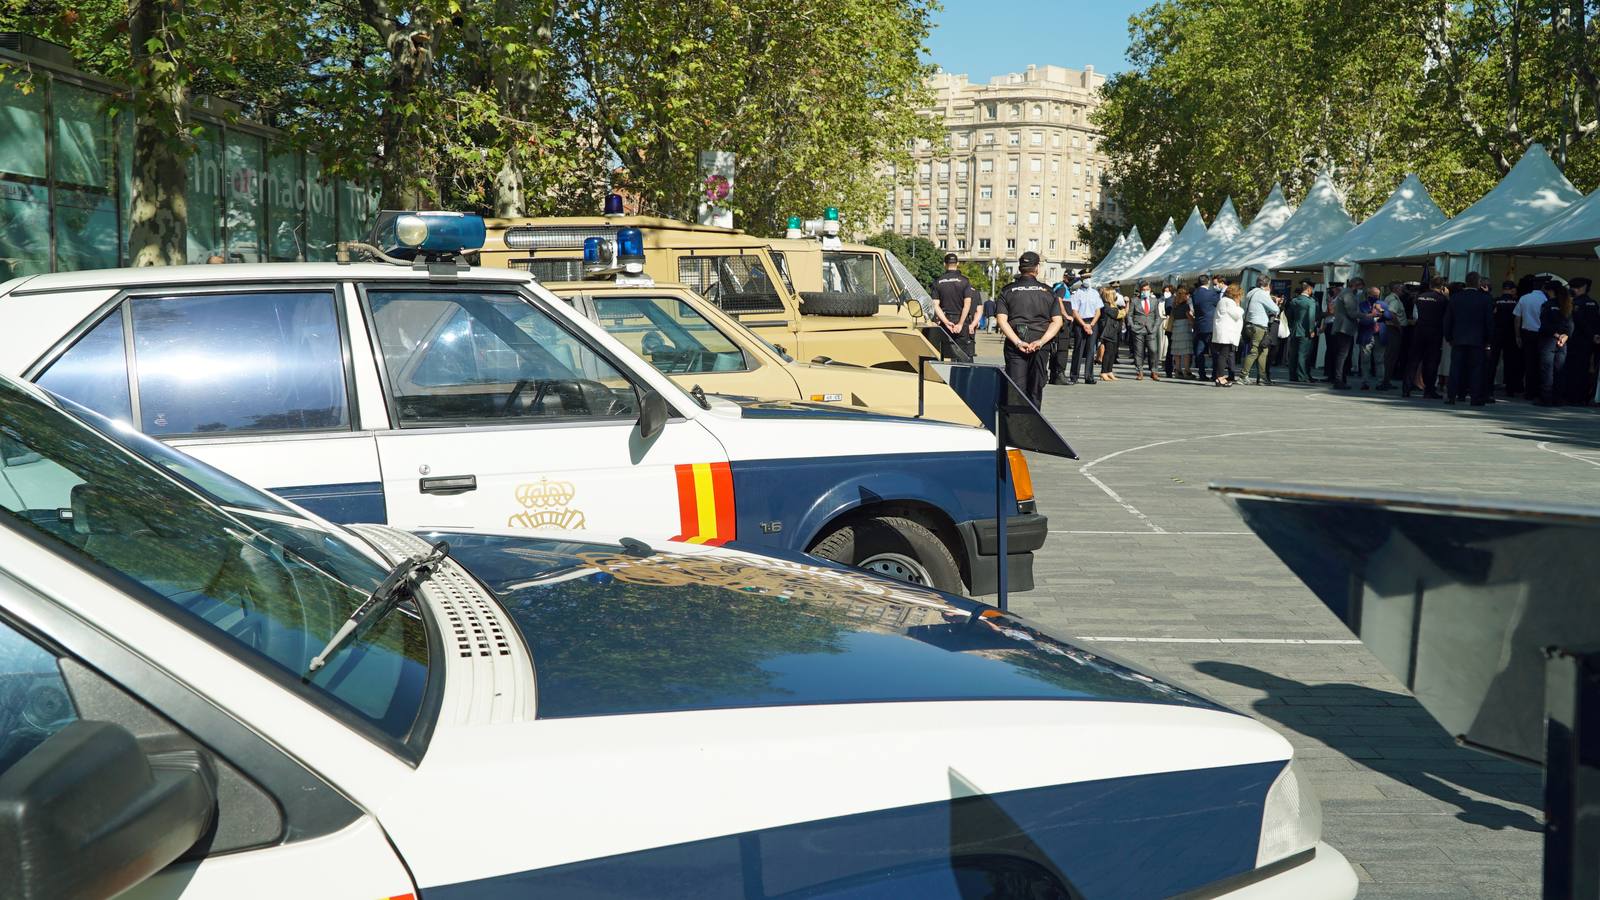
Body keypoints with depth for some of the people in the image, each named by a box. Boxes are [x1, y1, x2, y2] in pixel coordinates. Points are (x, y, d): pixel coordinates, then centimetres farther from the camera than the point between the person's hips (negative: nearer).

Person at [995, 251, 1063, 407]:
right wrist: (1041, 341, -8)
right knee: (1036, 388, 11)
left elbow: (1002, 320, -6)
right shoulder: (1047, 291, 8)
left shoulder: (1007, 291, 6)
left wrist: (1018, 342, -12)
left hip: (1015, 345, -1)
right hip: (1040, 345, 1)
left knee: (1016, 388, -5)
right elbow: (1057, 321, 0)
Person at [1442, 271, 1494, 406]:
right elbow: (1490, 320, -3)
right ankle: (1476, 397, 1)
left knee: (1456, 367, 5)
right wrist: (1488, 339, 6)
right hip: (1477, 340, -2)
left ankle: (1452, 396, 2)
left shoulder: (1455, 297, 2)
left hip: (1458, 339, 2)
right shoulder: (1485, 299, -5)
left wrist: (1448, 337, 13)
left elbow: (1447, 319, 5)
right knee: (1476, 368, 2)